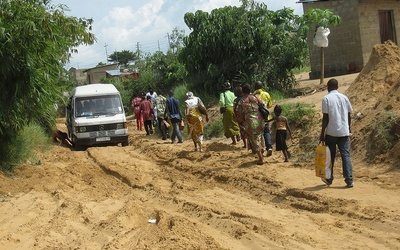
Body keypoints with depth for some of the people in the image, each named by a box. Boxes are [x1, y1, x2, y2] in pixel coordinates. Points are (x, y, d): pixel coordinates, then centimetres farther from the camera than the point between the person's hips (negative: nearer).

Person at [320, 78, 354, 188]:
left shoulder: (326, 99, -6)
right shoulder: (344, 98, 7)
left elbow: (325, 117, -9)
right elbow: (348, 116, 10)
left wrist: (322, 133, -4)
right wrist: (349, 130, 20)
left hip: (331, 132, -3)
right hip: (344, 132, 3)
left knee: (330, 156, 11)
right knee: (346, 155, 2)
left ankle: (329, 179, 22)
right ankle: (349, 180, -6)